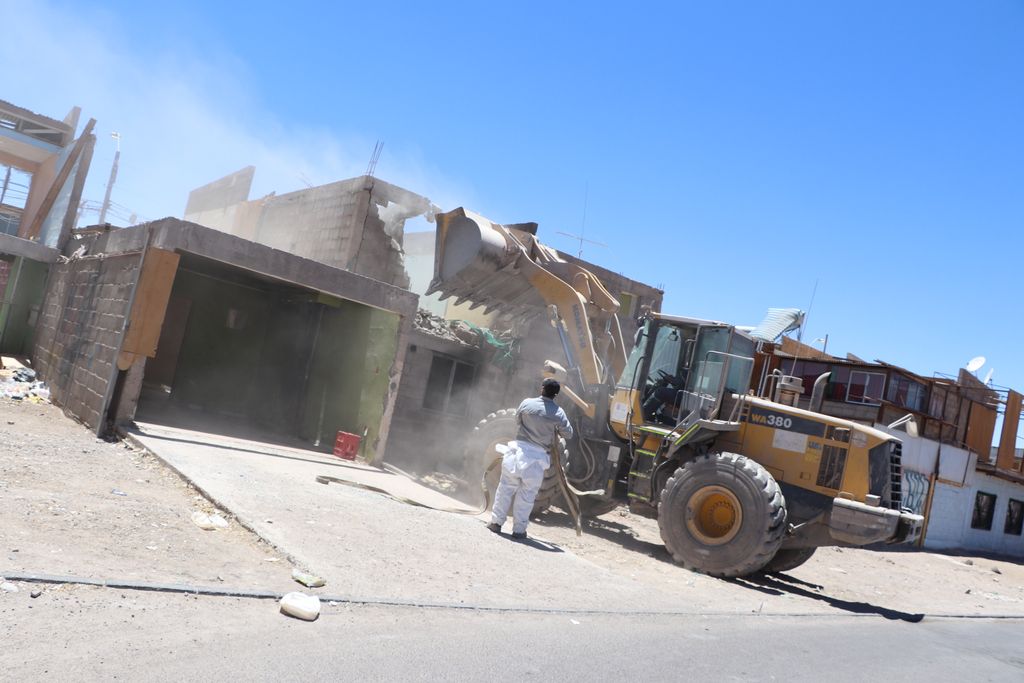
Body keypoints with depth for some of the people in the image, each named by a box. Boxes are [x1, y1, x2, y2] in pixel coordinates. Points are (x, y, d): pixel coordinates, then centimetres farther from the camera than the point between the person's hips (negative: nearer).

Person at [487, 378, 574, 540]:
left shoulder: (527, 403, -1)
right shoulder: (558, 413, -6)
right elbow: (568, 434, 5)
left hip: (519, 449, 1)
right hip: (537, 458, -1)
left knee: (506, 488, 11)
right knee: (527, 495, 8)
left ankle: (496, 522, 16)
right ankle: (519, 529, 13)